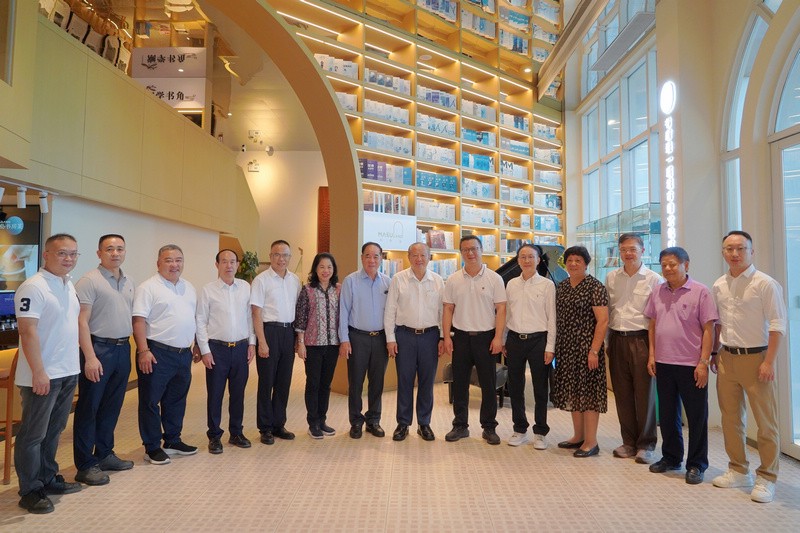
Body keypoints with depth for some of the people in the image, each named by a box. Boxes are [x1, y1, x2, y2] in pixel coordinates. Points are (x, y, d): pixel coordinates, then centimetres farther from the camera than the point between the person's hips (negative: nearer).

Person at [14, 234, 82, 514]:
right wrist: (39, 372, -21)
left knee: (53, 431, 18)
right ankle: (30, 491, 16)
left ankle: (48, 479, 31)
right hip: (42, 375, -8)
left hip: (68, 373, 8)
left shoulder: (68, 285, 11)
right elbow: (28, 331, -20)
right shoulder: (33, 287, -16)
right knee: (33, 435, 5)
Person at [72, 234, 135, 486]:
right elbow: (81, 321, -13)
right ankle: (85, 465, 12)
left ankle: (104, 454, 28)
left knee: (112, 406, 15)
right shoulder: (90, 281, -9)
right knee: (89, 408, 3)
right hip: (99, 349, -7)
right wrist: (90, 357, -18)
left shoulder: (129, 283, 11)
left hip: (123, 349, 7)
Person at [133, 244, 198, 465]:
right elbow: (139, 321, -14)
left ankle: (173, 441, 31)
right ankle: (152, 448, 16)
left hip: (184, 353, 7)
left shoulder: (189, 288, 13)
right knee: (151, 401, 4)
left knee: (177, 401, 17)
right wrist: (143, 351, -20)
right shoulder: (148, 288, -9)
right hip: (158, 353, -7)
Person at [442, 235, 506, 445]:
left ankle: (489, 427, 19)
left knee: (489, 385, 5)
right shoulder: (453, 280, 5)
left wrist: (498, 337, -10)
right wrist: (446, 337, -2)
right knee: (459, 384, 8)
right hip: (461, 337, 2)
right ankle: (460, 426, 21)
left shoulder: (494, 278, -1)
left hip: (486, 337, -2)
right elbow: (448, 309, 5)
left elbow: (501, 309, -3)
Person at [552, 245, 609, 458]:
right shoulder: (561, 287, 11)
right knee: (572, 391, 13)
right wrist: (555, 347, 11)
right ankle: (578, 436, 25)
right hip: (565, 348, 7)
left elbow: (603, 321, -13)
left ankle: (591, 442, 10)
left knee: (588, 391, -1)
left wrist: (594, 350, -19)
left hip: (586, 347, -7)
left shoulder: (595, 287, -9)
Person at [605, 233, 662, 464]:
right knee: (622, 394, 9)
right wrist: (607, 341, 9)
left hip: (641, 339, -3)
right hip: (617, 339, 4)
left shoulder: (653, 279, -1)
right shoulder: (611, 278, 9)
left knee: (645, 394, 2)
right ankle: (629, 442, 22)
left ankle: (646, 445, 16)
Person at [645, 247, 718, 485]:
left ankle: (696, 465, 21)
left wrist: (703, 362, -12)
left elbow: (708, 329, -8)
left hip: (691, 365, -5)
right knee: (667, 414, 15)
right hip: (663, 364, 5)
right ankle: (671, 458, 31)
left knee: (696, 416, 6)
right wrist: (652, 355, 6)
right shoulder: (658, 292, 8)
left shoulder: (700, 292, -6)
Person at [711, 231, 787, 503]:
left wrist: (769, 362, -16)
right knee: (731, 419, 14)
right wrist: (715, 353, 15)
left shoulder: (765, 284, -10)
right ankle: (739, 471, 28)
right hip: (727, 358, 6)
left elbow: (777, 324, -12)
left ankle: (767, 479, 16)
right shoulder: (718, 286, 8)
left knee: (766, 422, 2)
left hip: (755, 358, -6)